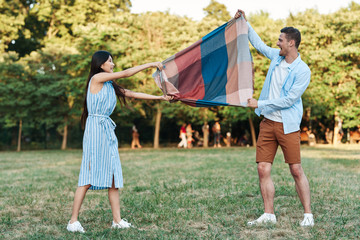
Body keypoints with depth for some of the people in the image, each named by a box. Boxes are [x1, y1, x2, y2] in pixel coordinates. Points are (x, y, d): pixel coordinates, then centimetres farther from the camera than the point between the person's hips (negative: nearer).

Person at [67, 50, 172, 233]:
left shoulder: (110, 85, 19)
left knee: (113, 175, 4)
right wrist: (150, 64, 0)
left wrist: (160, 97, 18)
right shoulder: (97, 78, -4)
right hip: (95, 127, -9)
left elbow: (131, 94, 20)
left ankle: (117, 220, 6)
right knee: (89, 176, -9)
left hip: (107, 130, 9)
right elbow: (126, 73, -7)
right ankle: (73, 221, -5)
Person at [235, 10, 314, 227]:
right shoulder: (277, 56, 8)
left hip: (288, 125, -6)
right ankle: (269, 214, 7)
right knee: (263, 169, 1)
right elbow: (259, 44, 28)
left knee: (296, 170, -3)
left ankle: (308, 214, 7)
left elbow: (289, 99, -17)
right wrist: (245, 23, 31)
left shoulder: (302, 71, -12)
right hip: (268, 122, 6)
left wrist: (260, 104, -14)